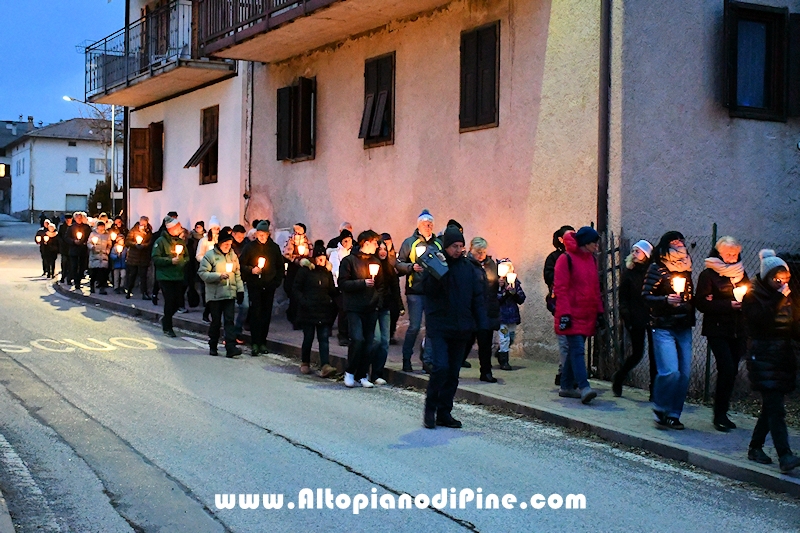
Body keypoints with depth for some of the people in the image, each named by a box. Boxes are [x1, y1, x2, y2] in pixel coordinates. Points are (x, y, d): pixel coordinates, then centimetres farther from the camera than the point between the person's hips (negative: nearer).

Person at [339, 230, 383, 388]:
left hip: (371, 308, 5)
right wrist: (363, 283, -15)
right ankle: (350, 372, 1)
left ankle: (362, 375, 12)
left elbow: (380, 285, 21)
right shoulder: (349, 260, -2)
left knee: (368, 342, 4)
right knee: (357, 339, -16)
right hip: (354, 308, -5)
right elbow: (343, 283, -7)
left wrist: (379, 301, 9)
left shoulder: (375, 261, 15)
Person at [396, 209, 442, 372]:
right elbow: (399, 264, 1)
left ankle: (427, 359, 9)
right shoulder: (409, 243, 4)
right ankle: (406, 359, 10)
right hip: (415, 291, -4)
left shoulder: (438, 244, 14)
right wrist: (412, 267, -15)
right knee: (414, 326, -5)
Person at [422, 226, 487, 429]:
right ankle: (430, 410, 1)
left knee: (453, 372, 8)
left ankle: (444, 412, 17)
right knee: (440, 367, -15)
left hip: (461, 328, 4)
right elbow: (426, 288, -14)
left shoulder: (469, 268, 7)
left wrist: (482, 325, 1)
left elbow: (478, 298, 8)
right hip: (439, 326, -4)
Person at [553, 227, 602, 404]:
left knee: (575, 350, 11)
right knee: (578, 349, -14)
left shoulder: (591, 260, 14)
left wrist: (599, 311, 16)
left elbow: (595, 288, 20)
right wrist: (564, 314, -17)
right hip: (572, 315, -7)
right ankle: (584, 387, -20)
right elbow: (560, 288, -13)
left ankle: (567, 386, 18)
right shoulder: (566, 259, -9)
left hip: (587, 315, 8)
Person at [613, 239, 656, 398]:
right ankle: (618, 378, 25)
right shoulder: (628, 271, 3)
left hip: (652, 318, 1)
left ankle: (654, 390, 6)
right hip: (636, 318, -1)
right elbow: (623, 298, 2)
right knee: (637, 353, 0)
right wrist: (626, 317, -6)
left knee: (654, 354, -1)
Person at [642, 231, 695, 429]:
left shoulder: (685, 268, 12)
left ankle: (673, 414, 14)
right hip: (664, 328, -6)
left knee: (684, 373, 3)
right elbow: (646, 296, -9)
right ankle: (660, 409, 5)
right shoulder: (657, 268, -4)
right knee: (670, 371, -16)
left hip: (684, 328, 6)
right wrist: (665, 299, -22)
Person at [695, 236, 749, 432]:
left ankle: (722, 414, 16)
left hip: (738, 331, 6)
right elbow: (702, 303, -10)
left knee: (731, 371, 5)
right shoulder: (708, 274, -3)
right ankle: (719, 415, -4)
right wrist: (729, 305, -17)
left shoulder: (740, 273, 15)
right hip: (717, 330, -5)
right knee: (727, 369, -14)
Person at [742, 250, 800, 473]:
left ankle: (755, 447, 23)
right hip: (763, 357, -7)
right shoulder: (753, 297, -5)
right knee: (775, 408, -14)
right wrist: (777, 299, -18)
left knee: (771, 406, 11)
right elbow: (761, 320, -20)